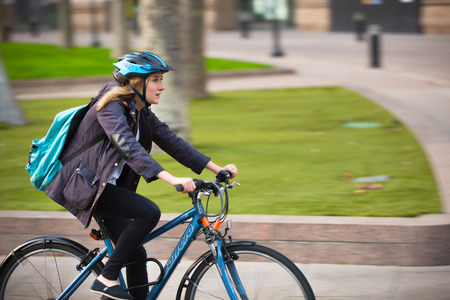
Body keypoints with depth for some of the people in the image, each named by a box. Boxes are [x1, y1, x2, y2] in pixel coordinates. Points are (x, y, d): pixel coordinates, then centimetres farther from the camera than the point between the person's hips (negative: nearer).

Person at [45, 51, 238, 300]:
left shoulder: (141, 113, 8)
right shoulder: (111, 107, -19)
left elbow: (171, 141, 7)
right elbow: (128, 147, -33)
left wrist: (217, 169, -2)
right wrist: (172, 179, -44)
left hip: (105, 186, 9)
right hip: (83, 185, -9)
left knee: (136, 254, 3)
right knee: (149, 212, -24)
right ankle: (106, 279, -16)